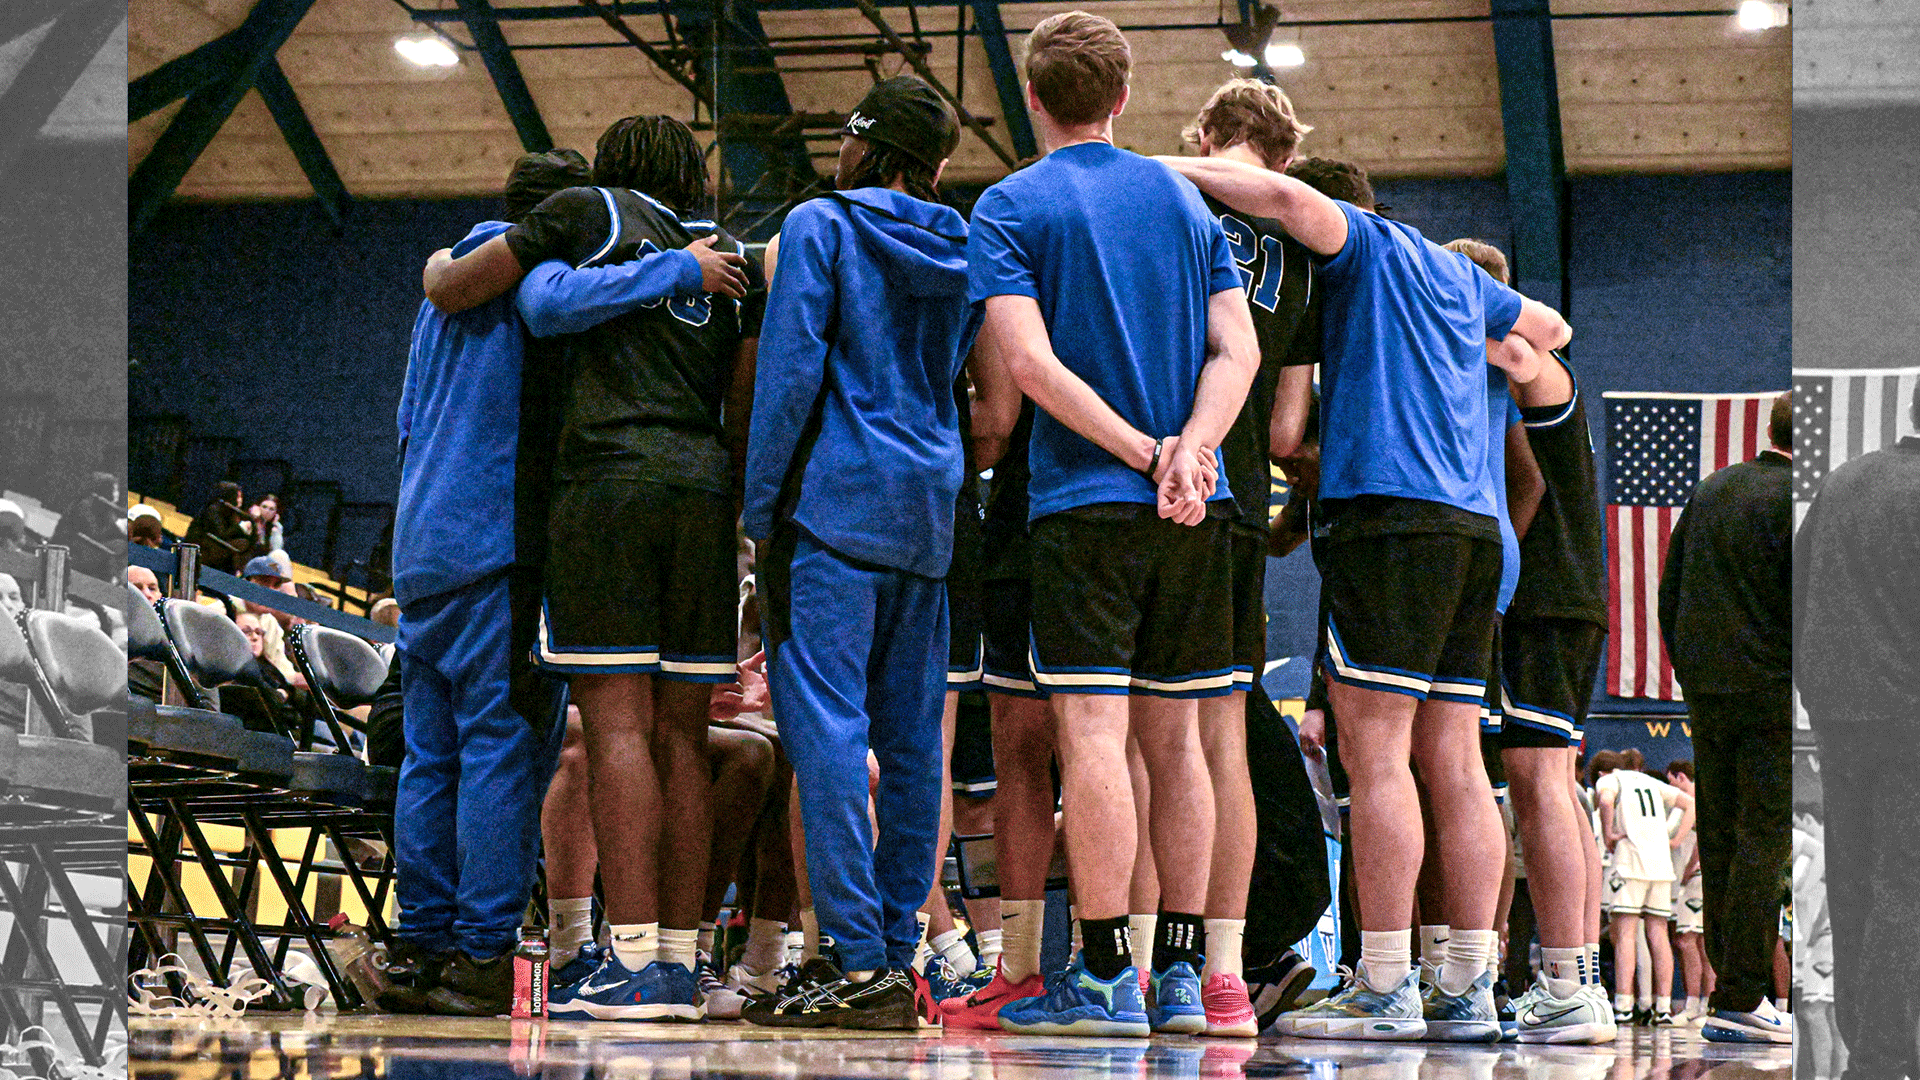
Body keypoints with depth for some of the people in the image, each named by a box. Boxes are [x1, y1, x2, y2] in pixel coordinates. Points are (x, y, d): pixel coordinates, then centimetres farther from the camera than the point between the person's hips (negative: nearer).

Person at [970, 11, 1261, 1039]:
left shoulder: (1011, 206, 0)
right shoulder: (1185, 198, 13)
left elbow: (1028, 358, -13)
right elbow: (1238, 349, 3)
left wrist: (1141, 450, -11)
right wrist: (1185, 451, -10)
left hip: (1083, 495, -5)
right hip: (1193, 511, 5)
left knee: (1092, 733, -7)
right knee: (1174, 736, 9)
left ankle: (1105, 976, -11)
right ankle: (1180, 973, 10)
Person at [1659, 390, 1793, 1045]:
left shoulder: (1709, 490, 13)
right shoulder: (1798, 501, -10)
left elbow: (1668, 595, 17)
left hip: (1707, 695, 7)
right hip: (1773, 696, -7)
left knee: (1720, 841, 8)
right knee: (1763, 840, -7)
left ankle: (1738, 987, 9)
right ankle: (1740, 1000, -12)